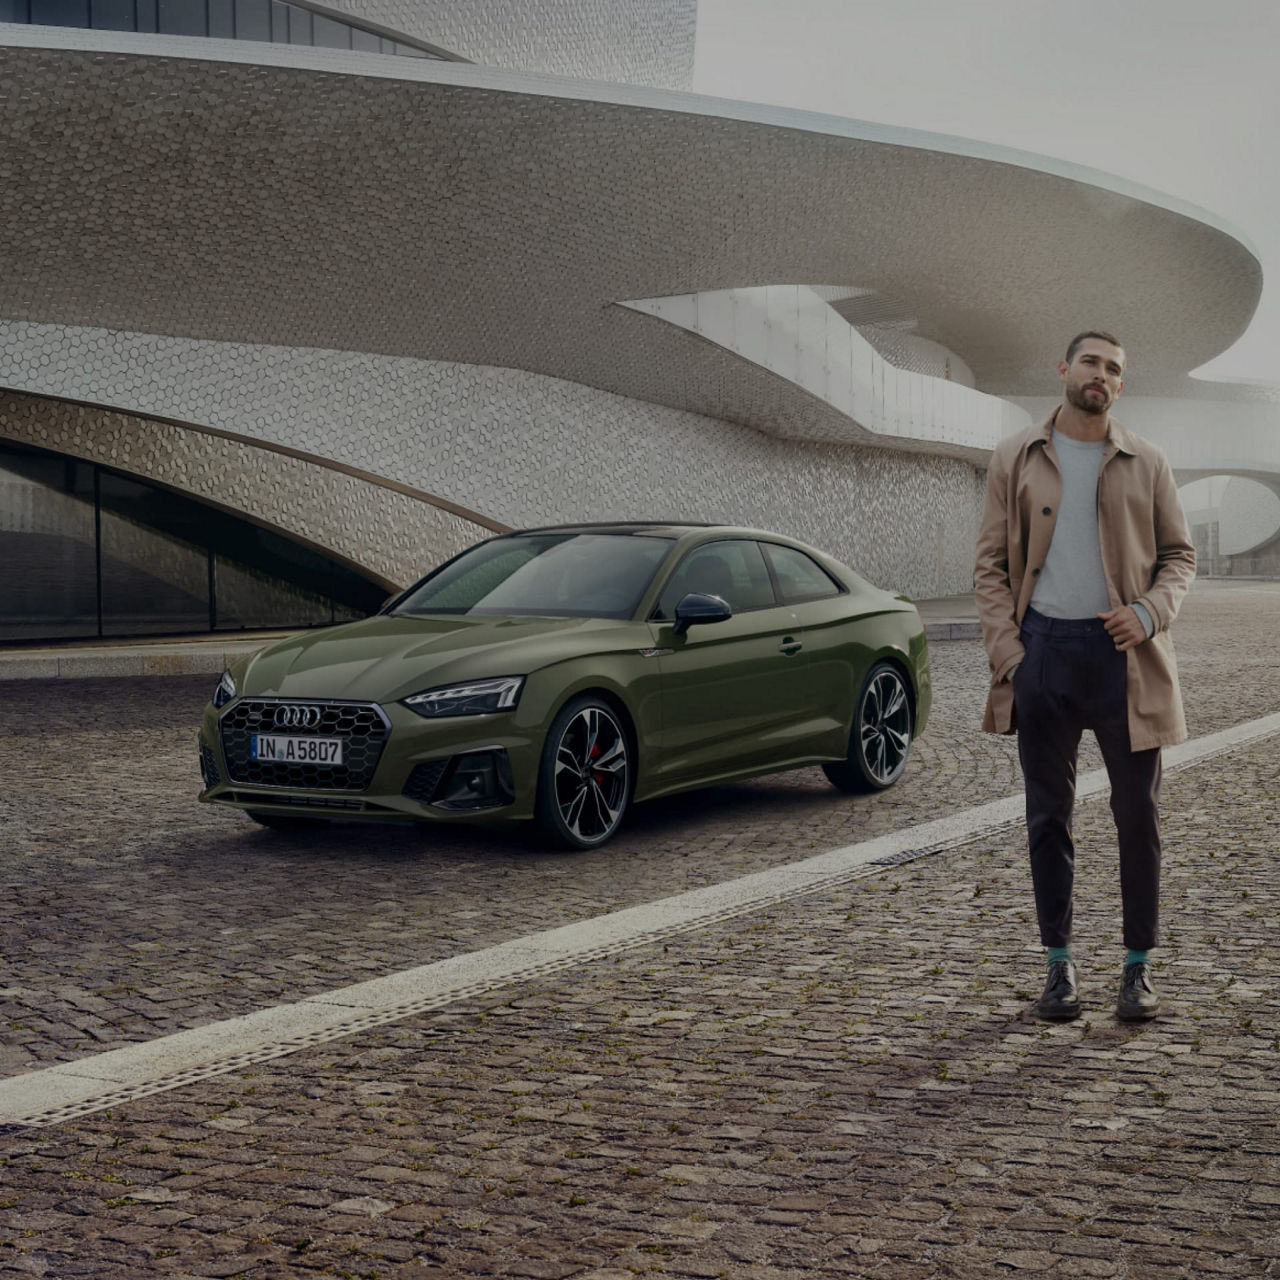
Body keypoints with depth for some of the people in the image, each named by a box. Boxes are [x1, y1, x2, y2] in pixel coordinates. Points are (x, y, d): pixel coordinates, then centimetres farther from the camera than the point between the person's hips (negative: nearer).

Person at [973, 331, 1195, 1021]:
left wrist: (1149, 612, -10)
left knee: (1138, 814, 4)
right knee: (1048, 815, 6)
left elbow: (1179, 553, 10)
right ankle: (1060, 966, 16)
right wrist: (1007, 652, -5)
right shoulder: (1015, 459, 6)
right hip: (1044, 650, 0)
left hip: (1123, 654, 0)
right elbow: (991, 563, 5)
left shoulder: (1147, 463, 6)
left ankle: (1138, 967, 16)